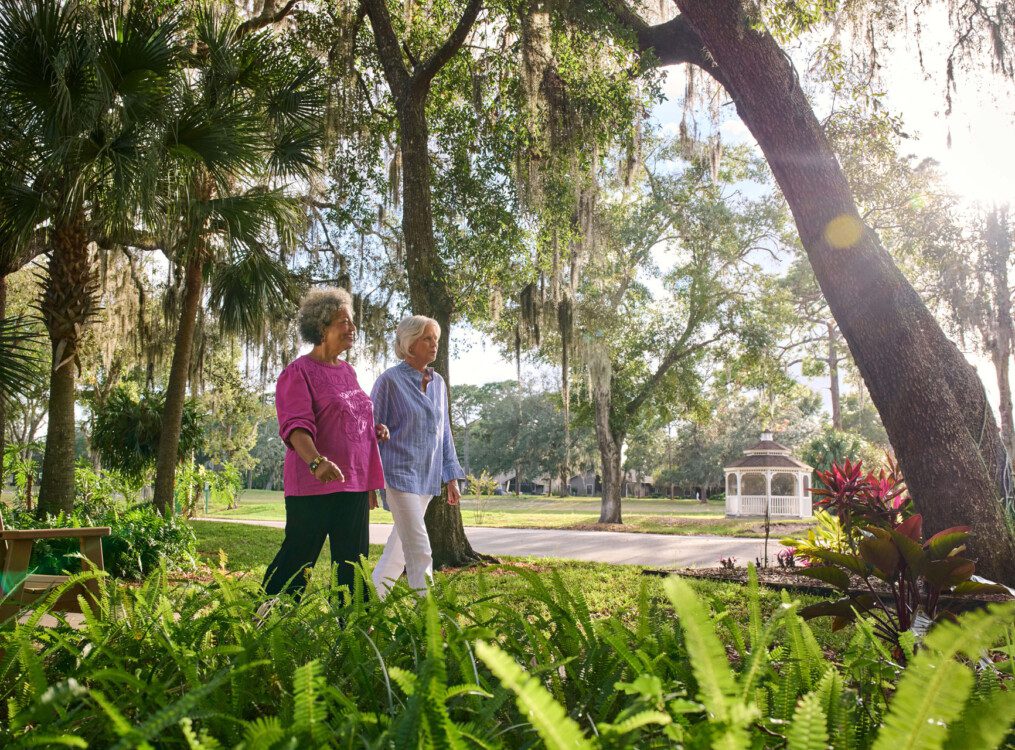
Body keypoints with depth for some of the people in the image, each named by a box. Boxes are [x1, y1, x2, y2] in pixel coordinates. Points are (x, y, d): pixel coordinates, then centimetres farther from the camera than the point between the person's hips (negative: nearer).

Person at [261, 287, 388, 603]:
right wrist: (316, 462, -37)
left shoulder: (347, 371, 16)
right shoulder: (297, 373, -8)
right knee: (296, 561, -3)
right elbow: (296, 426, -21)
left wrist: (375, 430, 9)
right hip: (314, 486, -7)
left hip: (354, 484, 8)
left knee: (353, 564, 10)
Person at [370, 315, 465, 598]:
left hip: (427, 477, 7)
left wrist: (452, 478, 11)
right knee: (419, 548, -11)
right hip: (400, 473, -7)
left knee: (400, 544, 16)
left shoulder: (438, 383, 10)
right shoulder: (390, 381, -9)